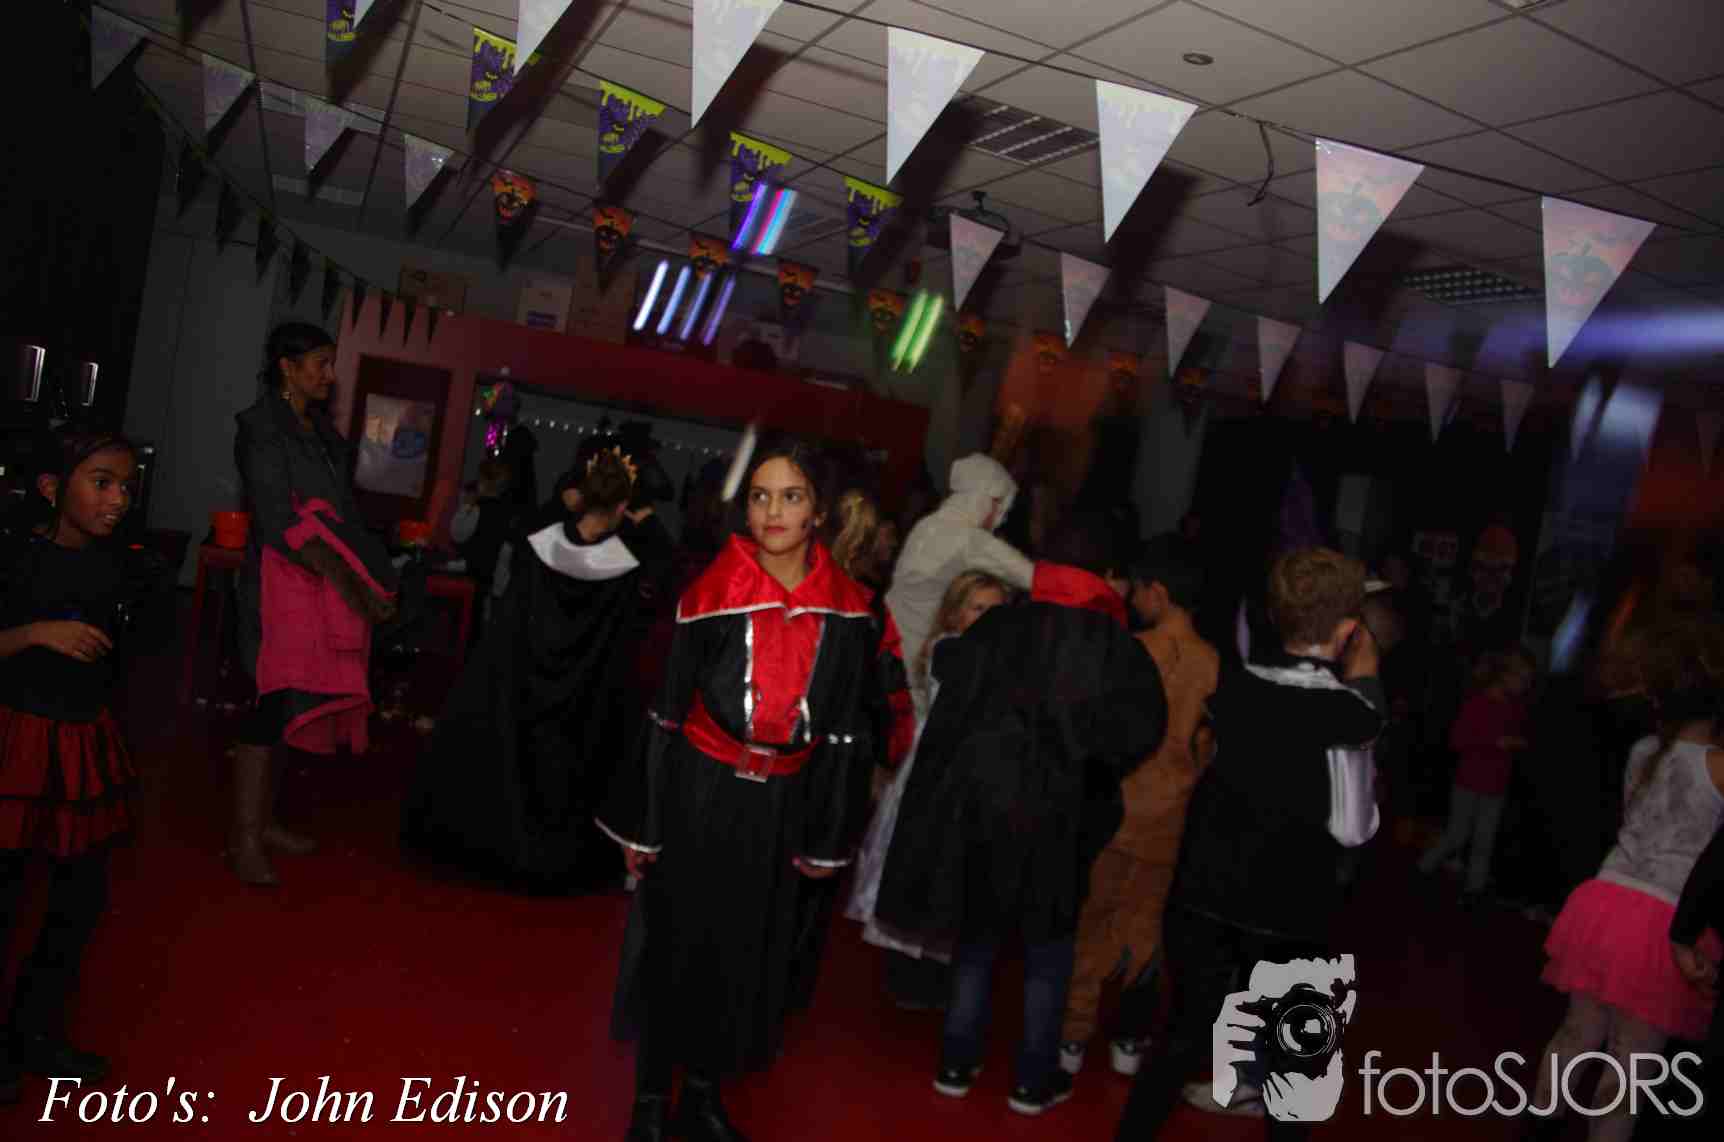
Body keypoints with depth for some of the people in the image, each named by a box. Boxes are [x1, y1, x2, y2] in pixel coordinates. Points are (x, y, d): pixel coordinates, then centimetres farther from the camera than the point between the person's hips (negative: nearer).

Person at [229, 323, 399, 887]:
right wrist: (340, 576, -22)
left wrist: (367, 578, 5)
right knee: (278, 702, -8)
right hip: (287, 581, -7)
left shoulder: (320, 427, 16)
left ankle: (263, 820, 19)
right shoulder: (261, 426, -8)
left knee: (294, 704, 10)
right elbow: (278, 518, -17)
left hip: (328, 583, 7)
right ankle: (245, 841, -2)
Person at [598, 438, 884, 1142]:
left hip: (778, 806, 3)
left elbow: (844, 729, 3)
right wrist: (640, 823, -4)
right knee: (675, 945, 9)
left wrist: (827, 837, 5)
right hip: (697, 794, -2)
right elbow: (664, 713, -6)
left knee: (744, 953, 16)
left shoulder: (845, 610, -5)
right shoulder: (710, 595, -12)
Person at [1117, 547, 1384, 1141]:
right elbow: (1352, 829, -8)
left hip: (1205, 894, 4)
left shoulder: (1232, 688, -4)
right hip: (1287, 912, -4)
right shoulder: (1350, 715, -16)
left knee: (1184, 1035, 17)